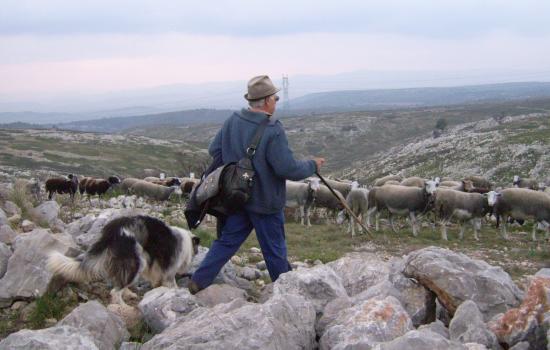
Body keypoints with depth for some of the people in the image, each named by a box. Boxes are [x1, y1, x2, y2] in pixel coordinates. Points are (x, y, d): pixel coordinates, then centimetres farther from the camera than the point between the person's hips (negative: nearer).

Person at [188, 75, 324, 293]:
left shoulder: (233, 121, -4)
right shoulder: (273, 131, -24)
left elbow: (214, 150, 4)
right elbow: (288, 169, -24)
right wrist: (312, 166, -7)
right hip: (265, 200, -5)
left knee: (227, 240, 17)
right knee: (274, 249, 11)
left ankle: (199, 281, 15)